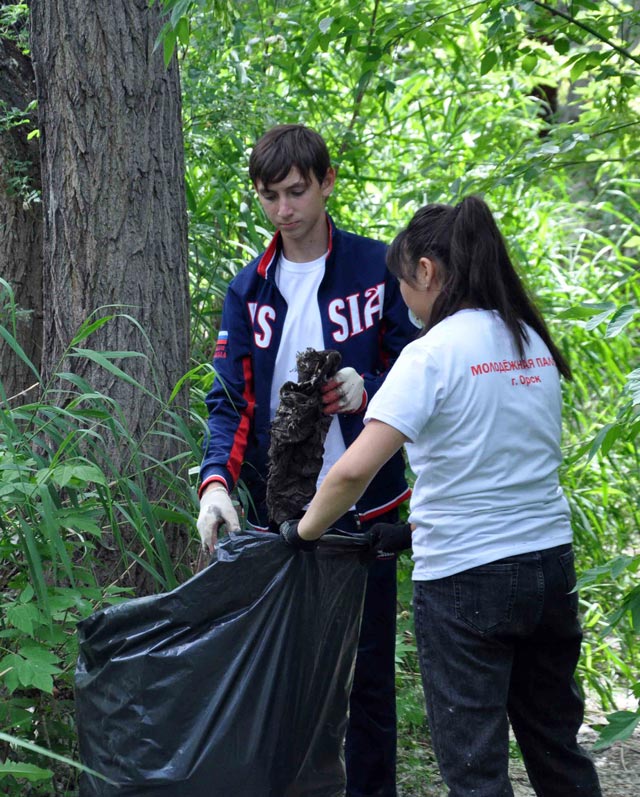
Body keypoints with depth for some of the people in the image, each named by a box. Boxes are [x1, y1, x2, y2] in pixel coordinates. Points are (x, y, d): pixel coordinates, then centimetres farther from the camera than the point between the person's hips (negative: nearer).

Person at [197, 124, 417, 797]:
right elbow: (231, 400, 0)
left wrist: (368, 388, -21)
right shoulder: (248, 289, 6)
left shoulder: (375, 267, -2)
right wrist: (216, 479, -18)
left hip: (364, 510, -2)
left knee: (368, 672, 6)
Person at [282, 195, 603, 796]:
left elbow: (354, 470, -21)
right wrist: (416, 528, 17)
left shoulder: (433, 353, -14)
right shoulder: (535, 344, 8)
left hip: (464, 579, -7)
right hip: (549, 565, 7)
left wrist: (302, 531, -4)